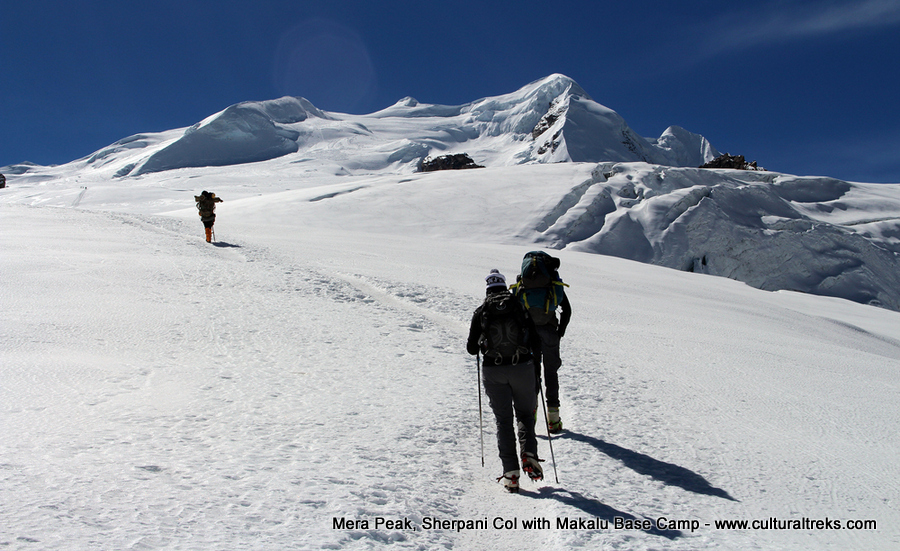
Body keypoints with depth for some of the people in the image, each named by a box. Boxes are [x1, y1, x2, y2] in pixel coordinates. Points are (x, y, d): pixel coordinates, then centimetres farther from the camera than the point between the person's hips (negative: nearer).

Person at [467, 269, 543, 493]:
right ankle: (529, 454, -4)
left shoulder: (480, 313, 0)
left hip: (493, 372, 0)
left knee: (503, 420, 9)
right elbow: (534, 340, 0)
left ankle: (510, 472, 3)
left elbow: (471, 349, 3)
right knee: (525, 415, 18)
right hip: (522, 368, 0)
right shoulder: (520, 306, 0)